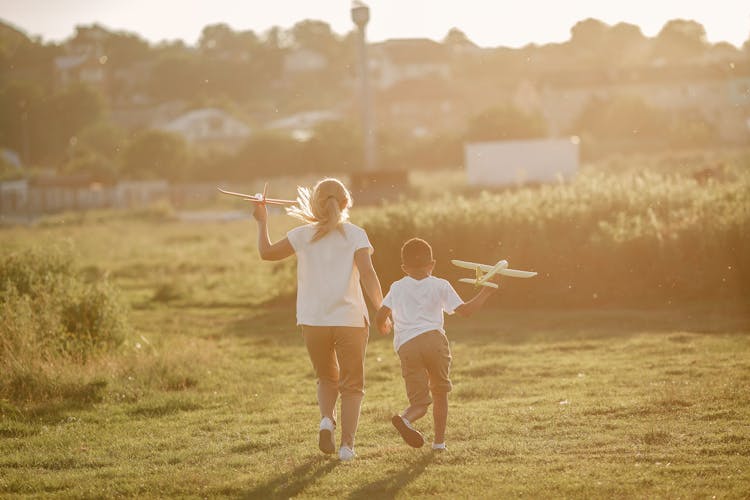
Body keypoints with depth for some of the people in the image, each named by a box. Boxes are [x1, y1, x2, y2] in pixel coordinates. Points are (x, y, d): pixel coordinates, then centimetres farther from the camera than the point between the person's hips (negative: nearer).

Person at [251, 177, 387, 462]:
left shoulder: (303, 235, 3)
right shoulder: (355, 235, -3)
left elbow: (267, 253, 14)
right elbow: (367, 272, -14)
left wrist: (262, 222, 28)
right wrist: (381, 309, -8)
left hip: (313, 321, 2)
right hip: (351, 319, -2)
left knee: (327, 378, 22)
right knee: (352, 385, 10)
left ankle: (327, 419, -6)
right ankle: (347, 444, -3)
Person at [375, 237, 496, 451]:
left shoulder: (397, 288, 19)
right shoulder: (440, 286, 14)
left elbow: (380, 317, 15)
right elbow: (464, 310, 9)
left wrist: (383, 327, 38)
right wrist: (485, 292, 22)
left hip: (406, 347, 1)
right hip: (434, 339, -1)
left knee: (419, 400, 2)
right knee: (440, 393, 18)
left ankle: (405, 418, -32)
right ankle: (439, 441, 12)